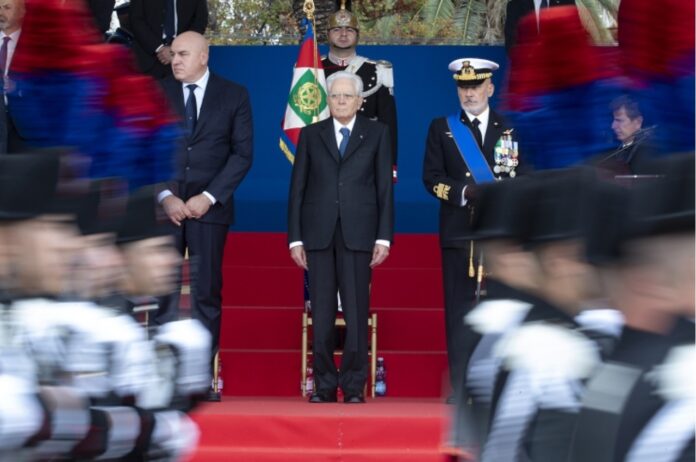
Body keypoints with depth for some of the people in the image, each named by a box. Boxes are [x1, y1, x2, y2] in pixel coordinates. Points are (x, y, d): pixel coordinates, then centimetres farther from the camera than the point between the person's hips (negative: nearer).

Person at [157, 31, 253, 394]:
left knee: (207, 293, 0)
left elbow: (243, 153, 0)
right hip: (164, 205, 1)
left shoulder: (234, 95, 4)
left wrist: (209, 197, -9)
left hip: (210, 206, -1)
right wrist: (165, 196, -8)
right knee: (161, 292, -2)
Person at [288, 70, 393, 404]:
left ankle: (354, 386, 4)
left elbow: (385, 187, 5)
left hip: (358, 234, -1)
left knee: (356, 312, -2)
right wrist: (295, 238, 2)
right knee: (321, 313, 2)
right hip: (318, 234, 1)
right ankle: (324, 385, 9)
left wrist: (384, 237, -3)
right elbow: (297, 188, 9)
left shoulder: (376, 133, 9)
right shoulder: (311, 135, 12)